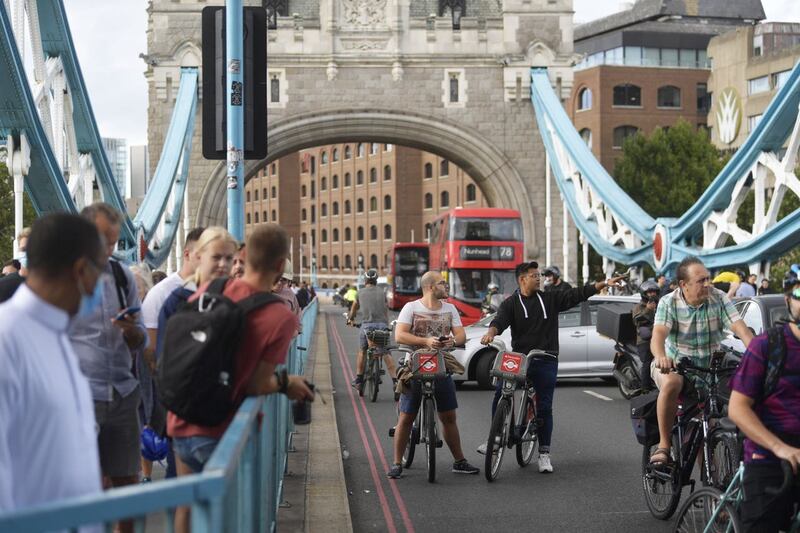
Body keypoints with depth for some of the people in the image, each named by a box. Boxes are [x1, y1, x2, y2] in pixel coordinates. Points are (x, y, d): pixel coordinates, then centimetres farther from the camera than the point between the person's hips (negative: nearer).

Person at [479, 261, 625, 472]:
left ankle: (544, 454, 7)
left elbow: (576, 294, 4)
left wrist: (604, 284, -4)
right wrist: (490, 333, -35)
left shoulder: (550, 299, 9)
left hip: (545, 361, 1)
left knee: (545, 406, 1)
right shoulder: (511, 303, 4)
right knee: (500, 395, -14)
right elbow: (500, 320, -13)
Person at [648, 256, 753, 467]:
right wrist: (660, 357, -49)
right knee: (671, 384, -35)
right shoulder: (668, 303, -11)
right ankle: (663, 446, -27)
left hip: (708, 367, 3)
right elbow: (658, 334, -27)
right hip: (673, 364, -3)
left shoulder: (718, 299, -6)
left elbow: (740, 327, -16)